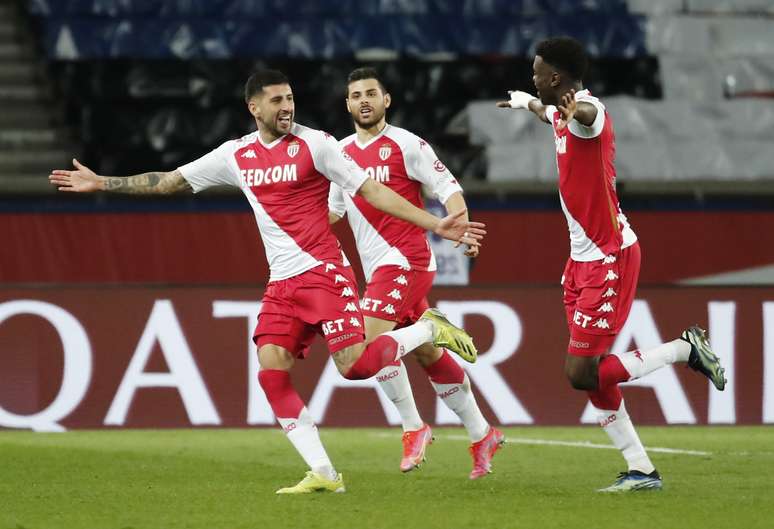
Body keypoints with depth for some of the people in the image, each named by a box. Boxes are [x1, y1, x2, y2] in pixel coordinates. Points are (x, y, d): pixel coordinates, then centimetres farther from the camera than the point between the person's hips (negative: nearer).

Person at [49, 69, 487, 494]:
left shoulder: (314, 144, -5)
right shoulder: (236, 156, 9)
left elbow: (372, 190, -5)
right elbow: (170, 181, 19)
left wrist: (435, 225, -13)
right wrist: (102, 183, 20)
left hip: (324, 272, -5)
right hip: (282, 283, 5)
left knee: (355, 365, -19)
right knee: (271, 371, -10)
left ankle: (429, 329, 10)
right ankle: (323, 474, -5)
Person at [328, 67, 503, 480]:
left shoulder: (404, 144, -7)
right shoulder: (343, 152, 13)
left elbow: (447, 188, -10)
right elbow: (332, 210, 24)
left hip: (405, 260, -7)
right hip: (377, 267, 7)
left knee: (371, 338, -21)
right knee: (428, 352, 12)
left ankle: (413, 427, -9)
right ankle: (481, 436, 22)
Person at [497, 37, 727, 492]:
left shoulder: (588, 111, -20)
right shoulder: (565, 113, 10)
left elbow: (585, 114, -49)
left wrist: (574, 112, -72)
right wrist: (528, 103, 58)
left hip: (609, 258, -10)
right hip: (585, 258, 10)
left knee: (582, 373, -10)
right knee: (589, 374, 6)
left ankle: (686, 349, 4)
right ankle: (641, 470, 10)